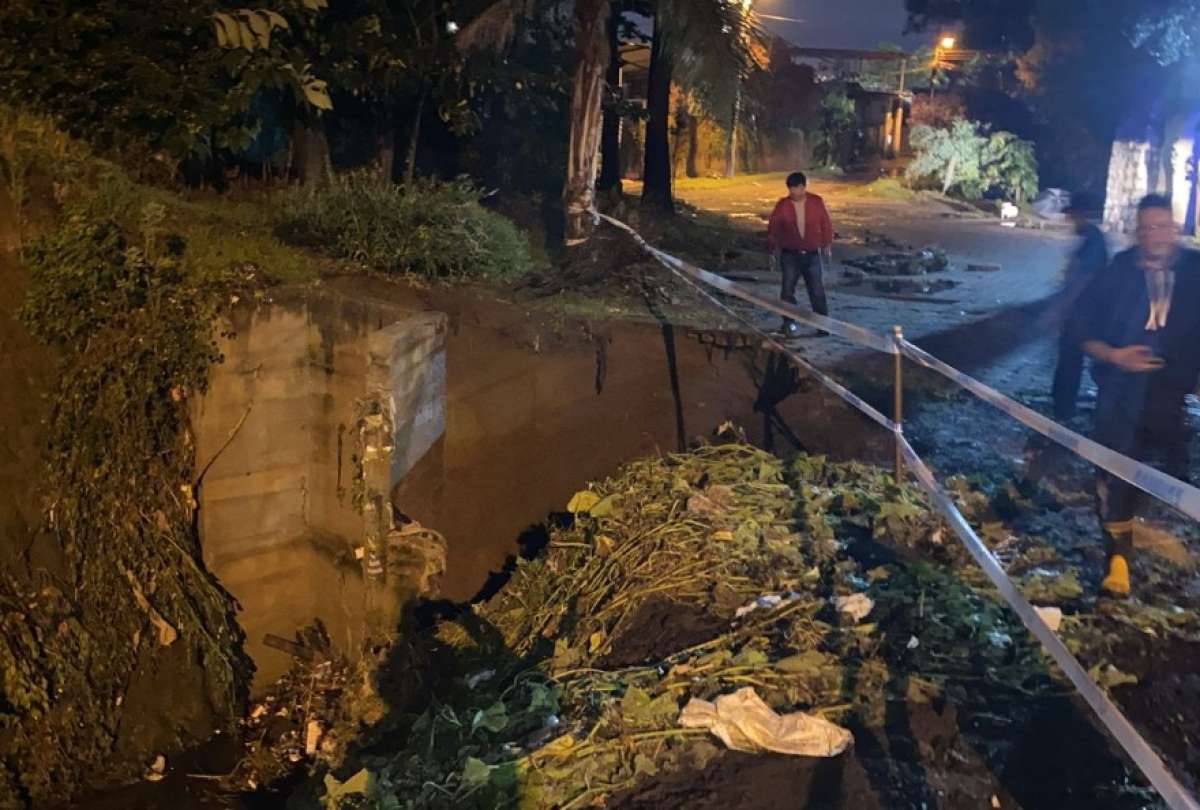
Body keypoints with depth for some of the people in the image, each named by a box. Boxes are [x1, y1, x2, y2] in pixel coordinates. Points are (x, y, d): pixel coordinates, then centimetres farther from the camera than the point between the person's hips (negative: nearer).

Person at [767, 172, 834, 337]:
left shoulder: (817, 202, -4)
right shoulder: (782, 206, -4)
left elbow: (826, 224, 5)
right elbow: (773, 229, 3)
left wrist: (827, 243, 6)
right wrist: (773, 251, 5)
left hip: (812, 255, 0)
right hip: (790, 255, 0)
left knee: (817, 290, 2)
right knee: (788, 289, 2)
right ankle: (789, 323, 13)